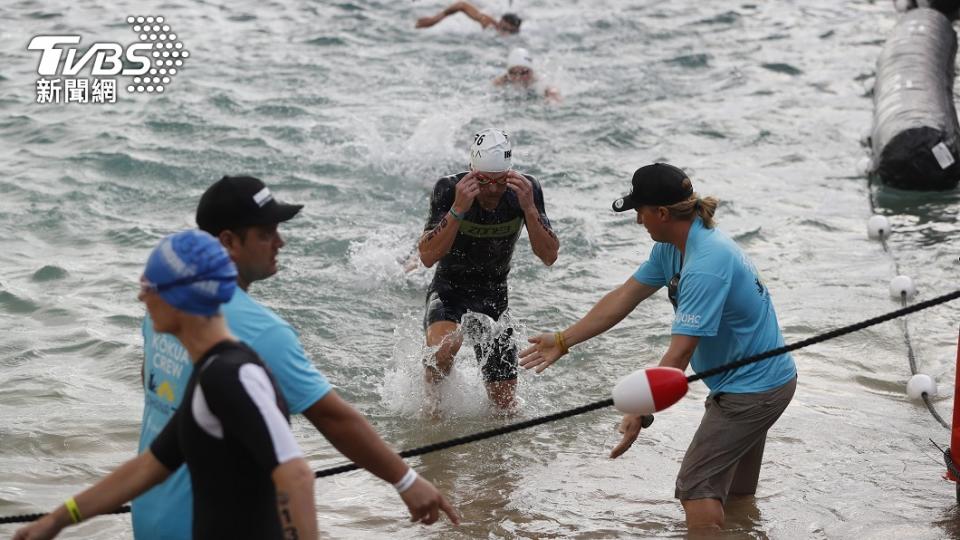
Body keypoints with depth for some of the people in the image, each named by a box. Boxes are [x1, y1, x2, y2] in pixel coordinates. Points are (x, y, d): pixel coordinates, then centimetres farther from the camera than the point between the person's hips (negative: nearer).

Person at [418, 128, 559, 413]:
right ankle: (431, 397, -6)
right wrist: (458, 209, -39)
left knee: (505, 404, 1)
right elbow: (428, 257, -27)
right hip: (449, 290, -3)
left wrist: (529, 208, -32)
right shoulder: (450, 189, -22)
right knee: (445, 346, -37)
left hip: (493, 296, 3)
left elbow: (549, 256, -18)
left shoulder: (527, 190, -15)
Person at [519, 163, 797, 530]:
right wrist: (562, 341, 5)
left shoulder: (705, 266, -31)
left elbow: (680, 353, -34)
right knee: (737, 496, 21)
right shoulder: (671, 248, 1)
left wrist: (642, 413, -35)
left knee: (696, 489, -12)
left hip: (752, 388, -10)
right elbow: (624, 298, 6)